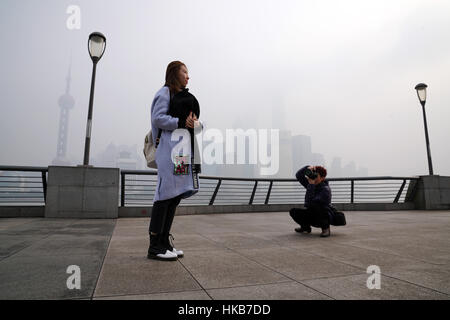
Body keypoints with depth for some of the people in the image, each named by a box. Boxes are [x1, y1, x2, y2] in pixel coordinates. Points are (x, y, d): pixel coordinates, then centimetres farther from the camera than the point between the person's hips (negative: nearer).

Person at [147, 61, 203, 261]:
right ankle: (154, 247, -4)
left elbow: (197, 123, 21)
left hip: (182, 147, 9)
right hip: (169, 145, -9)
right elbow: (157, 118, -12)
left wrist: (195, 123, -1)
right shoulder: (165, 92, 2)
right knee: (166, 192, -11)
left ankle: (164, 242, 11)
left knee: (176, 193, 5)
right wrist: (181, 122, -16)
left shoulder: (183, 96, 27)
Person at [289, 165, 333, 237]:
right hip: (313, 216, 7)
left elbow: (309, 203, -33)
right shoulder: (312, 184, -1)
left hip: (325, 217, -7)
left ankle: (326, 228, -13)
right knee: (293, 211, -13)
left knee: (314, 206, -38)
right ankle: (306, 227, 15)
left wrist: (311, 185, -34)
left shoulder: (325, 189, -22)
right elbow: (298, 175, -1)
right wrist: (307, 168, -17)